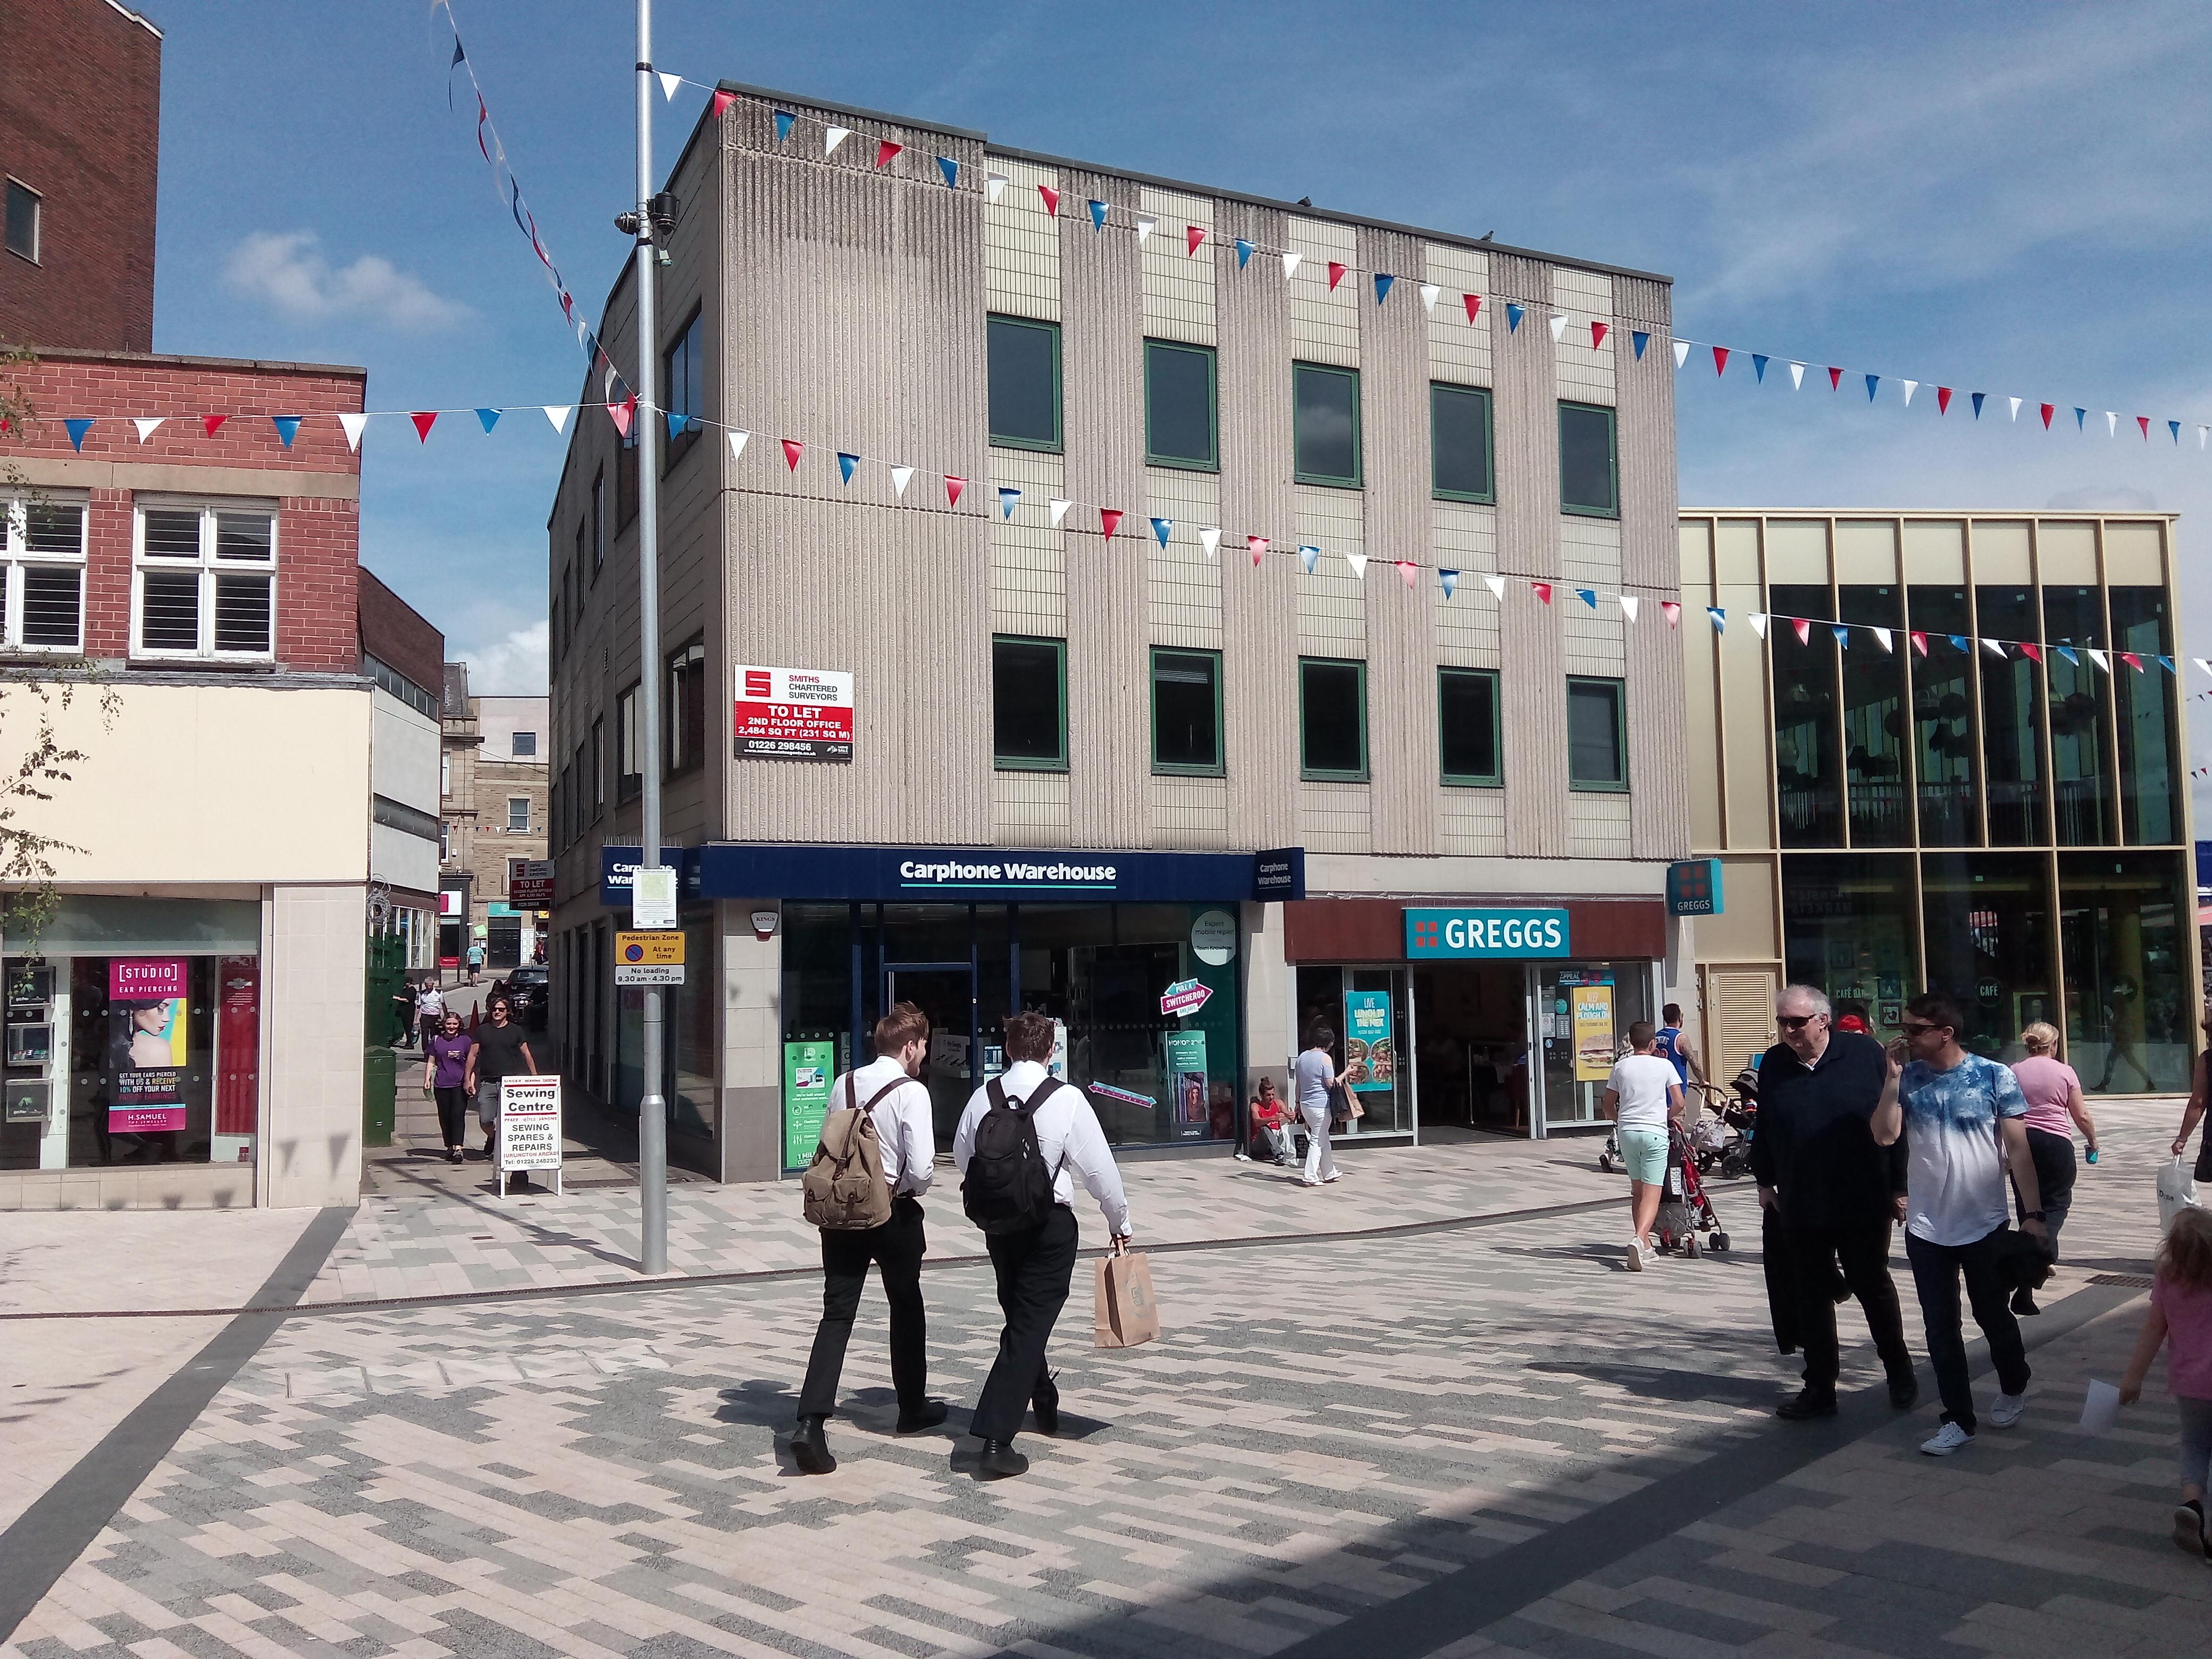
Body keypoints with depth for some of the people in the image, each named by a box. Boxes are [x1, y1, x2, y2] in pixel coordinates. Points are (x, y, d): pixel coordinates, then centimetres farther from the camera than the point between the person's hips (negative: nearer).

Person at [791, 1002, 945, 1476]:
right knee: (907, 1309, 16)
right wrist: (911, 1190, 1)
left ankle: (811, 1423, -12)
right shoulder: (911, 1092, -14)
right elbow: (922, 1168, -20)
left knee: (837, 1314, 2)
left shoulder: (844, 1085, 4)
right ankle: (912, 1408, 31)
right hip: (894, 1213, -4)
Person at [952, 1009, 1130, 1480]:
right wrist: (1119, 1222, 4)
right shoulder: (1067, 1099, -13)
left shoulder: (983, 1097, -2)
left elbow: (962, 1158, 10)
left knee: (1021, 1319, 23)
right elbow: (1098, 1167, -10)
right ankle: (995, 1439, -11)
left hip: (998, 1224, 5)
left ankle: (1045, 1405, 42)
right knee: (1030, 1327, -3)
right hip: (1051, 1225, -5)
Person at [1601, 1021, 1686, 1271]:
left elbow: (1609, 1107, 9)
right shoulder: (1664, 1065, 1)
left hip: (1627, 1131, 3)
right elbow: (1679, 1103, -2)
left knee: (1637, 1190, 16)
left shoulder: (1621, 1066, 6)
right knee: (1652, 1193, -7)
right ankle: (1639, 1239, -29)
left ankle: (1646, 1245, 22)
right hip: (1654, 1132, -3)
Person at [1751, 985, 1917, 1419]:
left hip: (1864, 1204, -3)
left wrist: (1899, 1187, -4)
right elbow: (1763, 1128, 12)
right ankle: (1819, 1388, 17)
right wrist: (1765, 1181, 13)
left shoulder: (1865, 1053, -6)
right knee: (1811, 1298, 8)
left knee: (1874, 1288, 11)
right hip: (1800, 1206, 3)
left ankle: (1900, 1374, 30)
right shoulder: (1773, 1064, 3)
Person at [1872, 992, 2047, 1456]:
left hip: (1985, 1224, -2)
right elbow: (1885, 1135, -12)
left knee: (1992, 1315, 14)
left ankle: (2013, 1388, 41)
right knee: (1940, 1326, 4)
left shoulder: (1995, 1077, -7)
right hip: (1926, 1227, 2)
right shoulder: (1908, 1078, 0)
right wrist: (1894, 1077, -16)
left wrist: (2032, 1212, -8)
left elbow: (2018, 1147, -5)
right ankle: (1958, 1419, 15)